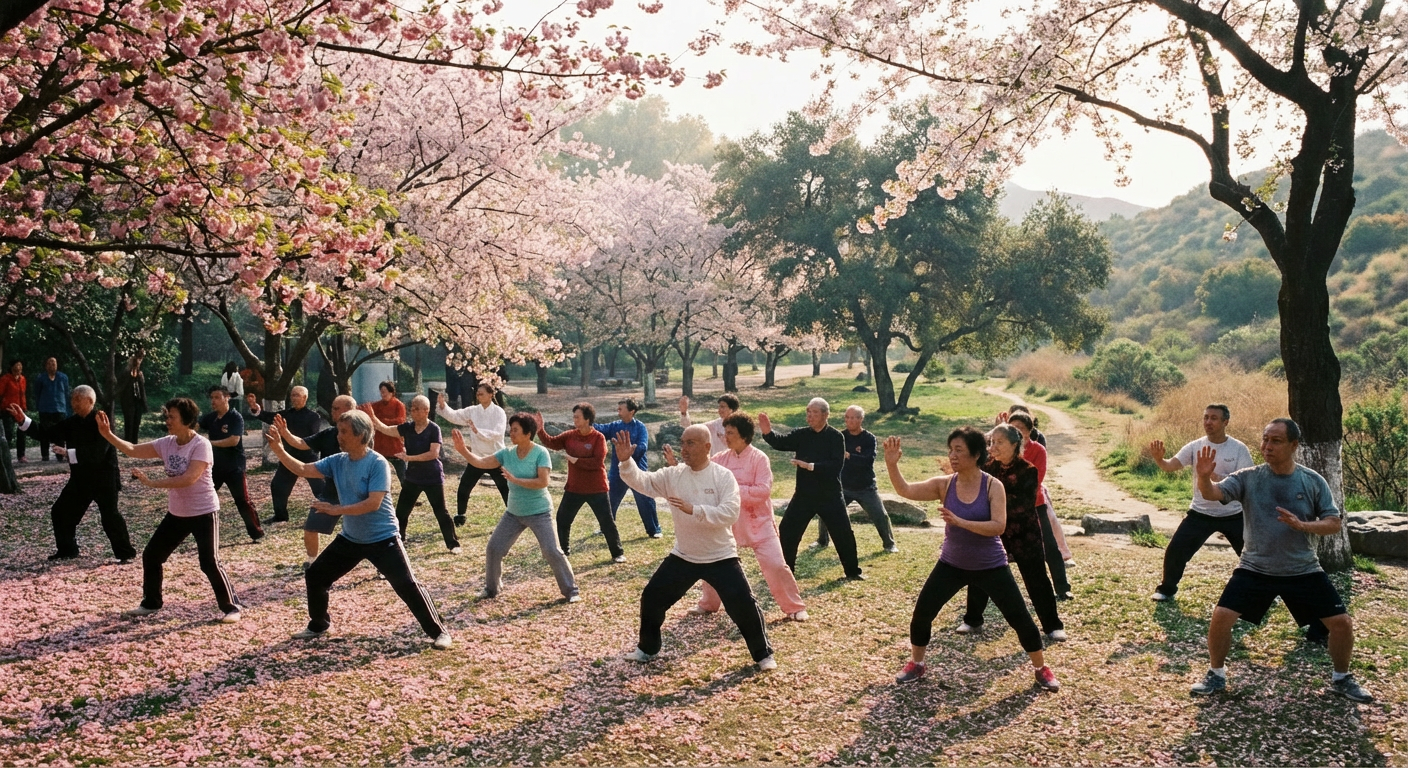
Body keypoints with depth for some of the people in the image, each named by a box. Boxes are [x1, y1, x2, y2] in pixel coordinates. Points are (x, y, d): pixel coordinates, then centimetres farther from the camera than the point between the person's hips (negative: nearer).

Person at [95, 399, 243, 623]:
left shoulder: (201, 445, -20)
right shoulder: (166, 443, 0)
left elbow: (189, 478, -30)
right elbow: (132, 450, -1)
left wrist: (151, 482, -28)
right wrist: (107, 434, -15)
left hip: (203, 513, -8)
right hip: (176, 513, 8)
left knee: (209, 563, -11)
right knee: (151, 554, 13)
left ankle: (231, 607, 4)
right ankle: (151, 603, 31)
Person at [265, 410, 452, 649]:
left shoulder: (377, 464, -21)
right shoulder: (337, 461, -1)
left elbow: (374, 503, -28)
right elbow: (303, 470, -4)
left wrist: (338, 510, -29)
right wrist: (278, 449, -15)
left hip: (382, 539, -7)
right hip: (350, 538, 7)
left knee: (407, 585, -9)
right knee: (314, 576, 12)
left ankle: (438, 631, 2)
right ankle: (318, 626, 33)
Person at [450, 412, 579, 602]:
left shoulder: (540, 453, -17)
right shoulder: (507, 453, -1)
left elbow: (543, 482, -26)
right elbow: (481, 462, -5)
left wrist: (515, 480, -27)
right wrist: (463, 450, -19)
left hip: (539, 513, -6)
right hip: (513, 513, 6)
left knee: (552, 552, -7)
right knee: (493, 549, 7)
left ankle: (571, 590, 8)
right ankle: (492, 589, 27)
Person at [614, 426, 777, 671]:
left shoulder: (723, 476, -14)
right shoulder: (673, 475, -4)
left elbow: (729, 513, -25)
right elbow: (642, 481, -15)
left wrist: (694, 509, -34)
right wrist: (626, 461, -33)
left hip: (721, 557, -4)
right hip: (683, 557, 4)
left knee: (743, 605, -7)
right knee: (652, 598, 9)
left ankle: (763, 654, 15)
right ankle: (647, 649, 31)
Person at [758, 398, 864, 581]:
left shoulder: (835, 437, -10)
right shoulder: (801, 435, 0)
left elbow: (836, 464, -20)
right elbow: (780, 442, -15)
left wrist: (811, 466, -26)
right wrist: (767, 432, -36)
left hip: (830, 495, -3)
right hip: (804, 495, 3)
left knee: (843, 533, 5)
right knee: (787, 531, 2)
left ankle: (853, 571, 23)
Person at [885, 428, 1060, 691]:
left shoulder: (993, 486, -17)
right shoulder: (944, 484, -10)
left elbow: (998, 526, -26)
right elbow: (905, 490, -19)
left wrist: (960, 522, -36)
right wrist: (892, 464, -35)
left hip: (991, 567, -2)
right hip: (952, 565, 3)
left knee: (1019, 618, 3)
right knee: (921, 613, 1)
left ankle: (1042, 669, 26)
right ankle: (916, 664, 24)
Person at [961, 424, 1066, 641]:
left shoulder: (1028, 471, -14)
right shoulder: (988, 466, -1)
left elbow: (1023, 505, -22)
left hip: (1023, 534, -4)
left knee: (1037, 580, 2)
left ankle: (1052, 625, 14)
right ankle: (972, 619, 24)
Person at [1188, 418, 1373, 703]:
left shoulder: (1313, 481, -4)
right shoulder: (1248, 477, -8)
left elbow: (1334, 524, -3)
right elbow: (1213, 493, -22)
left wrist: (1301, 525, -23)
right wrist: (1204, 477, -45)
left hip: (1303, 570, 1)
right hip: (1255, 569, -1)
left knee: (1341, 622, -1)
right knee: (1221, 617, -14)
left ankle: (1341, 679, 26)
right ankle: (1216, 675, 8)